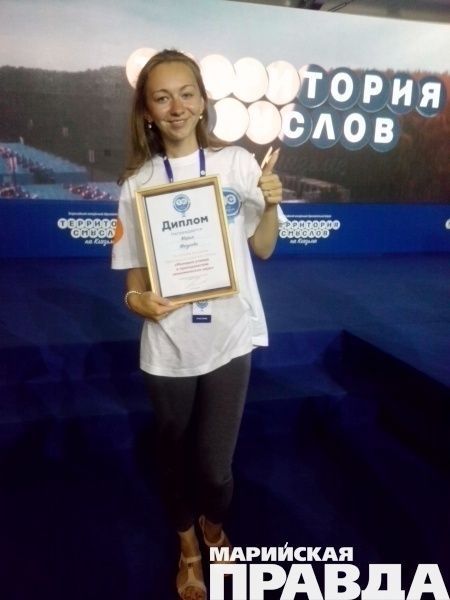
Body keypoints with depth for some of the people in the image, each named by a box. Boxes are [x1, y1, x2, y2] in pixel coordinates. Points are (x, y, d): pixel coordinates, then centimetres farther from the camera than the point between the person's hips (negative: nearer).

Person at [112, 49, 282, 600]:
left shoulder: (238, 164, -4)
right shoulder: (137, 184, -5)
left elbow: (263, 249, 3)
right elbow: (135, 271, -1)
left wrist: (271, 207, -14)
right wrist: (137, 300, -22)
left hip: (229, 337, 0)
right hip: (168, 345, 1)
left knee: (214, 463, 8)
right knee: (175, 456, 18)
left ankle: (214, 525, 46)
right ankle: (187, 545, 49)